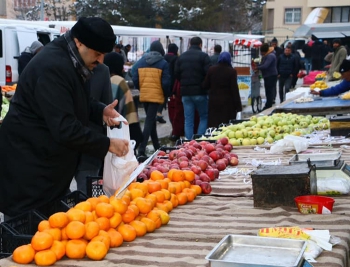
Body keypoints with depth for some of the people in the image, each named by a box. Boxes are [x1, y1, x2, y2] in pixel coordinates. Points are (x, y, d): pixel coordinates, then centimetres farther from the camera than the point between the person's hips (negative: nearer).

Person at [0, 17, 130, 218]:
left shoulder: (71, 61, 5)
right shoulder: (52, 67, -27)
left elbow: (77, 102, 19)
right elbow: (65, 129, -31)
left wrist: (101, 111, -2)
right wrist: (107, 144, -23)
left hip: (50, 160, 10)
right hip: (29, 167, -10)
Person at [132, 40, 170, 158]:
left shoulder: (141, 61, 8)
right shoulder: (163, 63, -5)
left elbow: (135, 79, 5)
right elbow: (166, 82, -10)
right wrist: (166, 94, 7)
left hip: (143, 95, 5)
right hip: (156, 96, -5)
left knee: (151, 120, 20)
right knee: (149, 122, -6)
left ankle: (157, 147, 31)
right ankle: (141, 150, -15)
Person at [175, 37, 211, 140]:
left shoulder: (181, 57, 10)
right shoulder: (203, 56, -6)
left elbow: (176, 74, 8)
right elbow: (209, 73, -13)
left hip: (185, 92, 4)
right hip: (200, 92, -4)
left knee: (188, 120, 7)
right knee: (204, 117, 8)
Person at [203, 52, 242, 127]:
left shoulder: (211, 69, 2)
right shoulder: (232, 71, -7)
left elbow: (205, 85, 5)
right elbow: (234, 89, -8)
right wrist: (238, 106, -4)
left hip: (214, 102, 3)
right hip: (227, 102, -3)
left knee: (213, 124, 4)